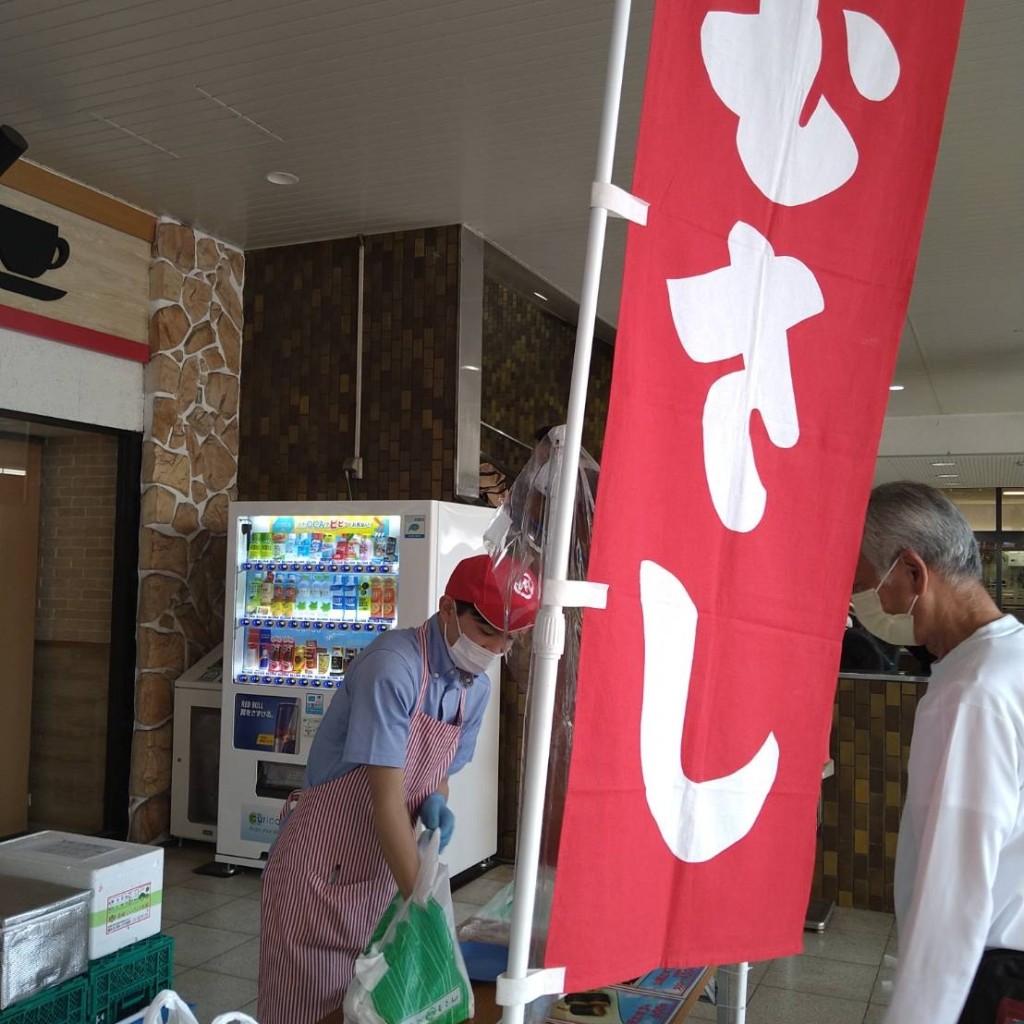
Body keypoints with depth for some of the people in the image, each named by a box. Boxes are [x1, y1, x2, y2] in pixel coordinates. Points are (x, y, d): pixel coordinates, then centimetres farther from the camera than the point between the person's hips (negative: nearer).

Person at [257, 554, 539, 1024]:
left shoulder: (477, 687, 0)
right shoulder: (393, 666, -25)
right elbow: (386, 799, -26)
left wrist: (435, 802, -10)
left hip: (383, 869, 7)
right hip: (321, 864, -7)